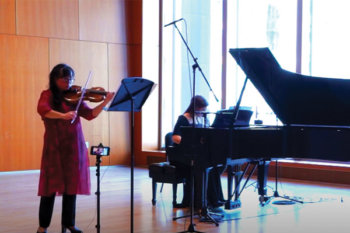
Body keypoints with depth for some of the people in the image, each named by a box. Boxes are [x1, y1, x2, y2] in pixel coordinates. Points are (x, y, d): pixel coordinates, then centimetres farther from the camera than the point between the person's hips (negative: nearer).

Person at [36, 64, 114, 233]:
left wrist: (106, 102, -10)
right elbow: (42, 109, -21)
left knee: (71, 185, 6)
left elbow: (90, 114, 2)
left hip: (74, 147, 4)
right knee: (51, 186, -1)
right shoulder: (48, 95, 0)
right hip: (54, 147, -3)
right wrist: (62, 115, -35)